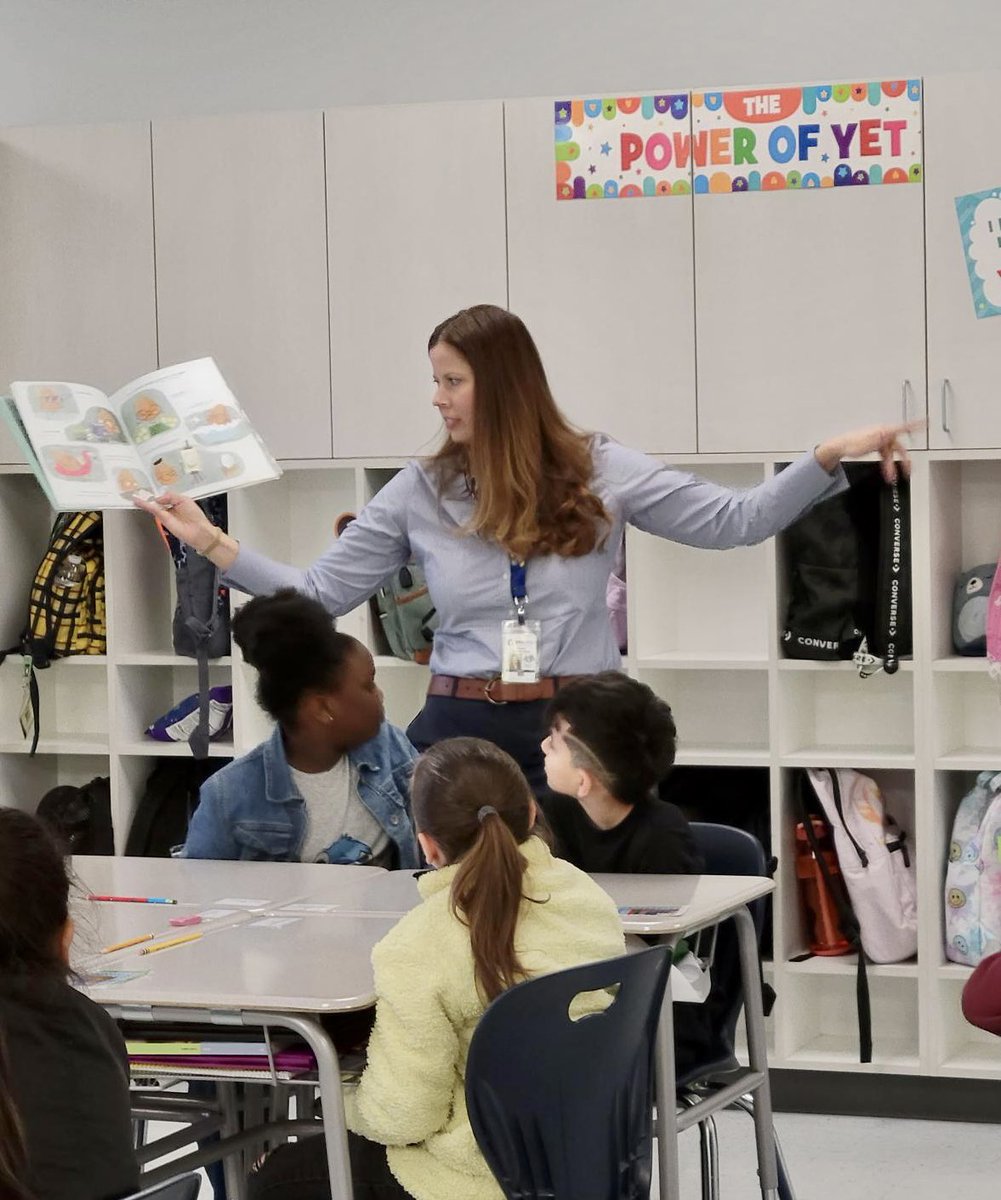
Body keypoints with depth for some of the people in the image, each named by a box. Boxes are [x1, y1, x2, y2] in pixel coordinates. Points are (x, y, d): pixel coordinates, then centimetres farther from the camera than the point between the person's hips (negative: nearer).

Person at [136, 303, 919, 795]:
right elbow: (321, 592, 8)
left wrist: (830, 458, -10)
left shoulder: (597, 473, 1)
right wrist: (214, 544, 1)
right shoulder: (420, 494, 6)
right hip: (462, 729, 2)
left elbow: (735, 521, 1)